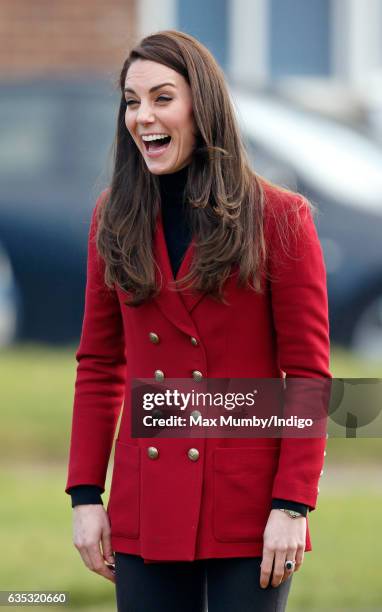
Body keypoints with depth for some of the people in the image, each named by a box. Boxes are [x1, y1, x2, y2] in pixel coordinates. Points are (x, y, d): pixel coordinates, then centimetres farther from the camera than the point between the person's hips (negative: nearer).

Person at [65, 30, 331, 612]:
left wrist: (293, 505, -11)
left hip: (248, 513, -3)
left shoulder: (280, 218, -3)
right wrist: (85, 495, 3)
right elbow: (99, 366, 10)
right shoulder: (115, 218, 8)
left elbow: (308, 375, -4)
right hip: (145, 514, 3)